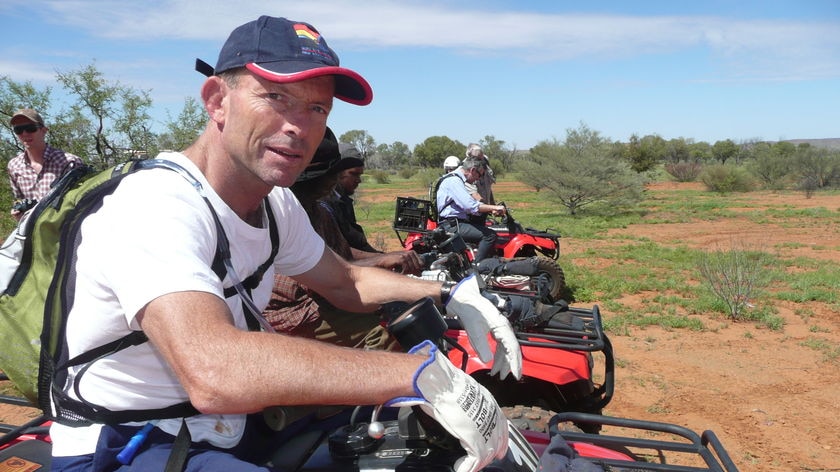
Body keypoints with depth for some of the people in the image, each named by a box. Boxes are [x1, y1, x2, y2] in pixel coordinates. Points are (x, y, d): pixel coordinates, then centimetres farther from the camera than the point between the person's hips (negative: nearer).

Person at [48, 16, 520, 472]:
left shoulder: (276, 202, 0)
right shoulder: (156, 205, -26)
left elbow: (344, 281, 12)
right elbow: (213, 373, -41)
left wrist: (451, 296, -1)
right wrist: (423, 373, -40)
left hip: (232, 425, 8)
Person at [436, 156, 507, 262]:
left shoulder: (457, 179, 20)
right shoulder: (454, 180, -15)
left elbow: (469, 202, 23)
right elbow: (470, 206, -25)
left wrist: (491, 210, 9)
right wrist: (494, 207, -18)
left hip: (455, 222, 11)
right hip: (452, 225, -11)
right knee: (490, 235, -19)